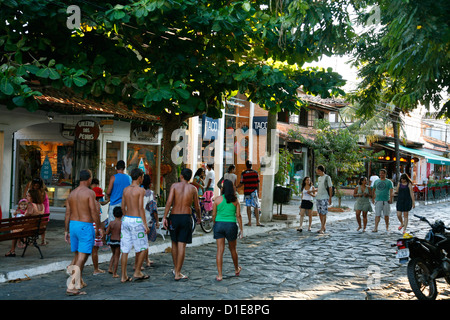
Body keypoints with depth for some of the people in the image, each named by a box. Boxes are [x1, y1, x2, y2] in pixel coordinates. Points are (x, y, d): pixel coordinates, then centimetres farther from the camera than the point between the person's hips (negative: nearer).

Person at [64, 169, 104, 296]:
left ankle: (79, 282, 30)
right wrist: (99, 228, -6)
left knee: (77, 255, 19)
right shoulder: (90, 192, -11)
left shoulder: (72, 193, 9)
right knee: (82, 257, -6)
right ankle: (71, 287, -12)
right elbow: (94, 212, -16)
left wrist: (66, 231, 15)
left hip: (73, 225, 7)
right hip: (86, 226, -7)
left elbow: (67, 214, 9)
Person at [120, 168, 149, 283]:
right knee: (143, 248, 10)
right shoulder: (141, 190, -9)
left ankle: (124, 276, 10)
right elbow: (141, 208, -15)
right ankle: (137, 272, 13)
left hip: (126, 219, 6)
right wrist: (145, 224, -12)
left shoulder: (125, 190, 9)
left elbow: (123, 207, 13)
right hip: (136, 220, -6)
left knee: (125, 249, 8)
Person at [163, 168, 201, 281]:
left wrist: (164, 217, -9)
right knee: (182, 245, 0)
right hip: (186, 217, -1)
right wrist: (199, 217, 30)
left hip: (174, 216, 1)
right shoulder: (193, 188, 5)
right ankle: (178, 274, 0)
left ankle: (176, 269, 29)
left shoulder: (175, 185, 2)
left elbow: (169, 202, -10)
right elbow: (197, 207, 11)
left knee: (174, 244, 17)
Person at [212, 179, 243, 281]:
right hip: (231, 225, 0)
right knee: (232, 249, 19)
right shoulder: (235, 200, -1)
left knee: (220, 250, 1)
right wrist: (241, 229, 5)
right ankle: (237, 270, 39)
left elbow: (214, 215, 2)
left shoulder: (217, 199, -3)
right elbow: (238, 216, -1)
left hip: (219, 224, 0)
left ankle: (219, 275, -2)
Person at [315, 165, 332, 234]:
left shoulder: (327, 177, -6)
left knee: (323, 213, -7)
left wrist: (330, 198, -12)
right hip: (318, 198, 8)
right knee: (320, 213, 8)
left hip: (324, 198, -8)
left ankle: (322, 229, -6)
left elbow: (330, 188, -8)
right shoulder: (319, 178, 17)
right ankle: (323, 227, 17)